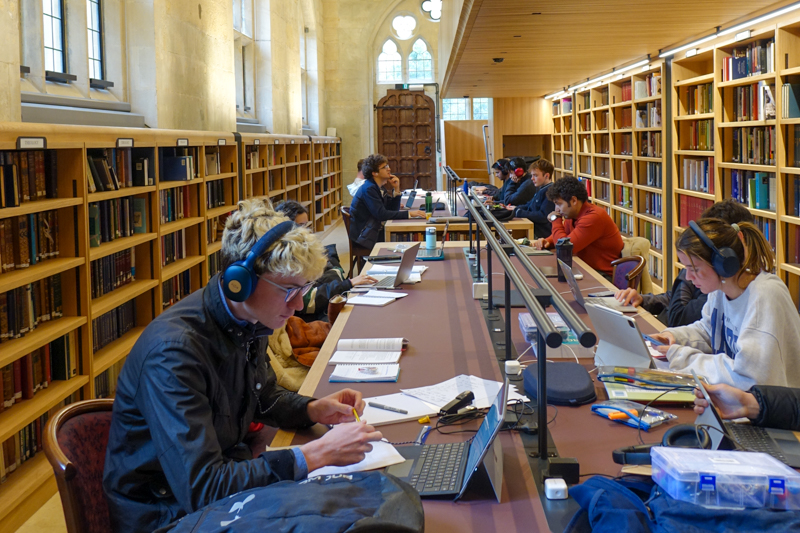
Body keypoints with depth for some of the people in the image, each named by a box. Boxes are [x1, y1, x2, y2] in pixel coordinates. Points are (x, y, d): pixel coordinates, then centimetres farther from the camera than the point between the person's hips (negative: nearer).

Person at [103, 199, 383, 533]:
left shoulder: (249, 322, -2)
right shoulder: (174, 352, -28)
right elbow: (200, 489, -32)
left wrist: (313, 410, -1)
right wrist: (316, 454, -31)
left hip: (226, 476, 8)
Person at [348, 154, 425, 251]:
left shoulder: (376, 188, 13)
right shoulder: (369, 189, -15)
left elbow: (393, 210, 12)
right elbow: (381, 214, -25)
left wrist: (396, 190, 0)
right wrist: (409, 214, -27)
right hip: (364, 237, -9)